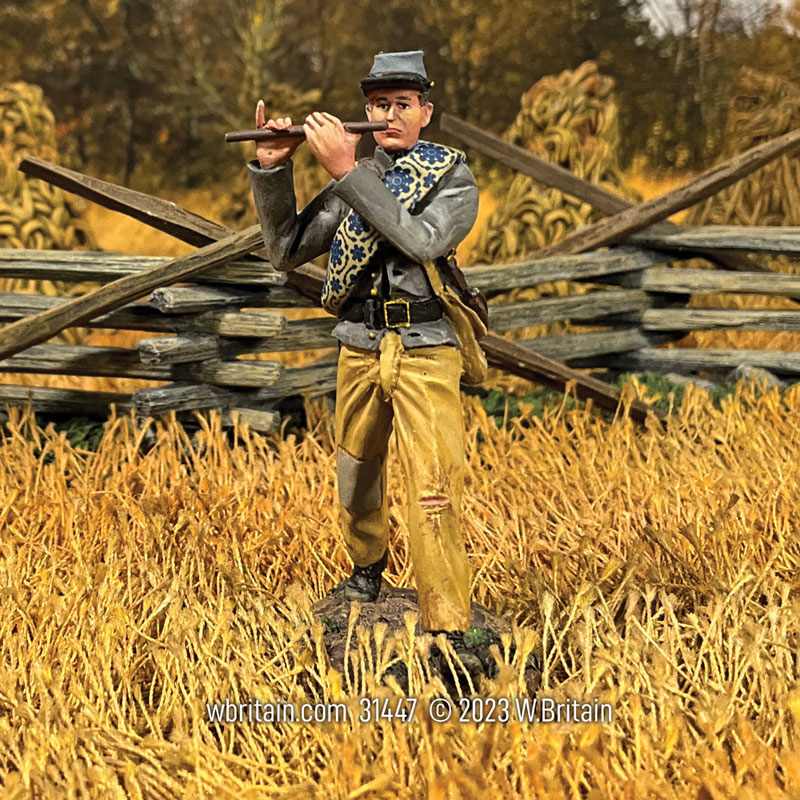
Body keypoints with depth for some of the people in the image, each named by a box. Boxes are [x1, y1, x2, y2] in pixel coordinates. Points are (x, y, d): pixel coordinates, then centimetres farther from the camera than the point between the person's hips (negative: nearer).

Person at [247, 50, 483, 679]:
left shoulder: (455, 178, -2)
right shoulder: (353, 180, 10)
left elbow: (421, 241, -22)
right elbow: (287, 252, 5)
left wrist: (347, 170, -26)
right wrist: (272, 171, -10)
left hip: (426, 355, -4)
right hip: (360, 351, 5)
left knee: (434, 493, -14)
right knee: (357, 475, 16)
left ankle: (449, 633, -10)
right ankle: (368, 563, 44)